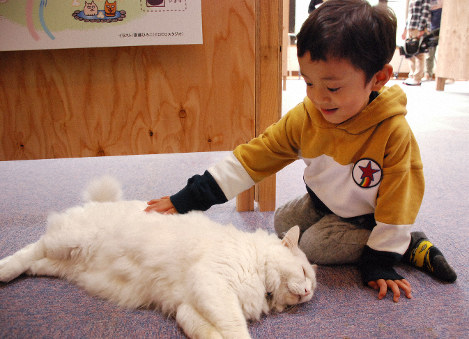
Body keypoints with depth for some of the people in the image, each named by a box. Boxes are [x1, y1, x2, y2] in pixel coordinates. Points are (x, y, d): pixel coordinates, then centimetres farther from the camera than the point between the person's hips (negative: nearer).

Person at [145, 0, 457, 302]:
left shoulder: (393, 132, -32)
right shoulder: (304, 118, -22)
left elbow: (397, 201, -21)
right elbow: (254, 156, -21)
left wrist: (381, 264, -19)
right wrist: (188, 199, -23)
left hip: (364, 216, -5)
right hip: (321, 202, 6)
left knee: (314, 245, -20)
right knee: (282, 223, 9)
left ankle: (411, 245, -4)